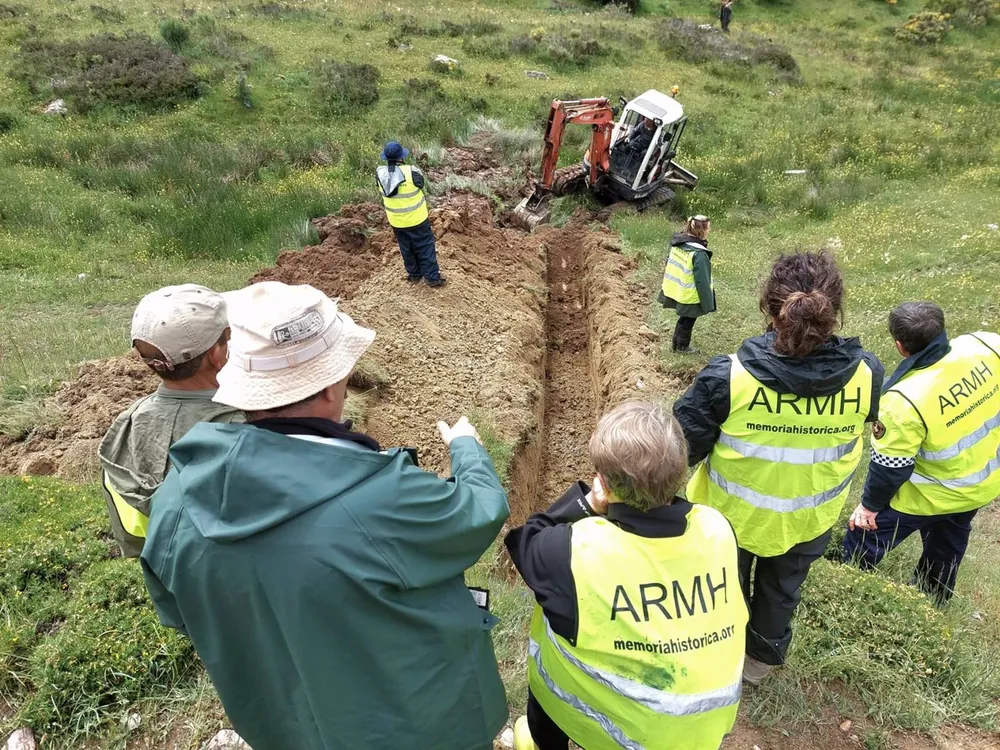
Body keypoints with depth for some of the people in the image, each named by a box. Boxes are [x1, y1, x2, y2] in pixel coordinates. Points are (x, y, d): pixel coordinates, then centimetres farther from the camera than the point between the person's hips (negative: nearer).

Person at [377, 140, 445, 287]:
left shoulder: (379, 173, -13)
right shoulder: (411, 172, -26)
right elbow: (422, 183, -6)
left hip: (395, 220, 4)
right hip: (416, 218, -4)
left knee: (406, 248, 21)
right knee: (425, 247, 10)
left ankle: (414, 275, 36)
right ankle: (432, 277, 16)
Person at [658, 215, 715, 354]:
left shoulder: (677, 242, -3)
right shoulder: (698, 253, -28)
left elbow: (670, 265, 10)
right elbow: (702, 281, -24)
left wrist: (667, 287, 21)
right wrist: (708, 302, -15)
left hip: (675, 290, 8)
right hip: (690, 296, -8)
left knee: (685, 318, 25)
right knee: (688, 320, 14)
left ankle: (677, 343, 38)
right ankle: (682, 347, 32)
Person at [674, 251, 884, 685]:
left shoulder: (728, 376, -34)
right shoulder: (866, 374, -25)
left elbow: (684, 447, -22)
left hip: (732, 511, -2)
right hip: (809, 517, 2)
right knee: (782, 589, 31)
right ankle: (762, 659, 56)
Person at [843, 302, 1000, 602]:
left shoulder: (904, 400, -37)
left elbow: (890, 467, -24)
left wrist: (869, 505, -7)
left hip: (933, 495, -7)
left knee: (865, 539, 14)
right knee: (948, 540, 33)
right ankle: (932, 600, 55)